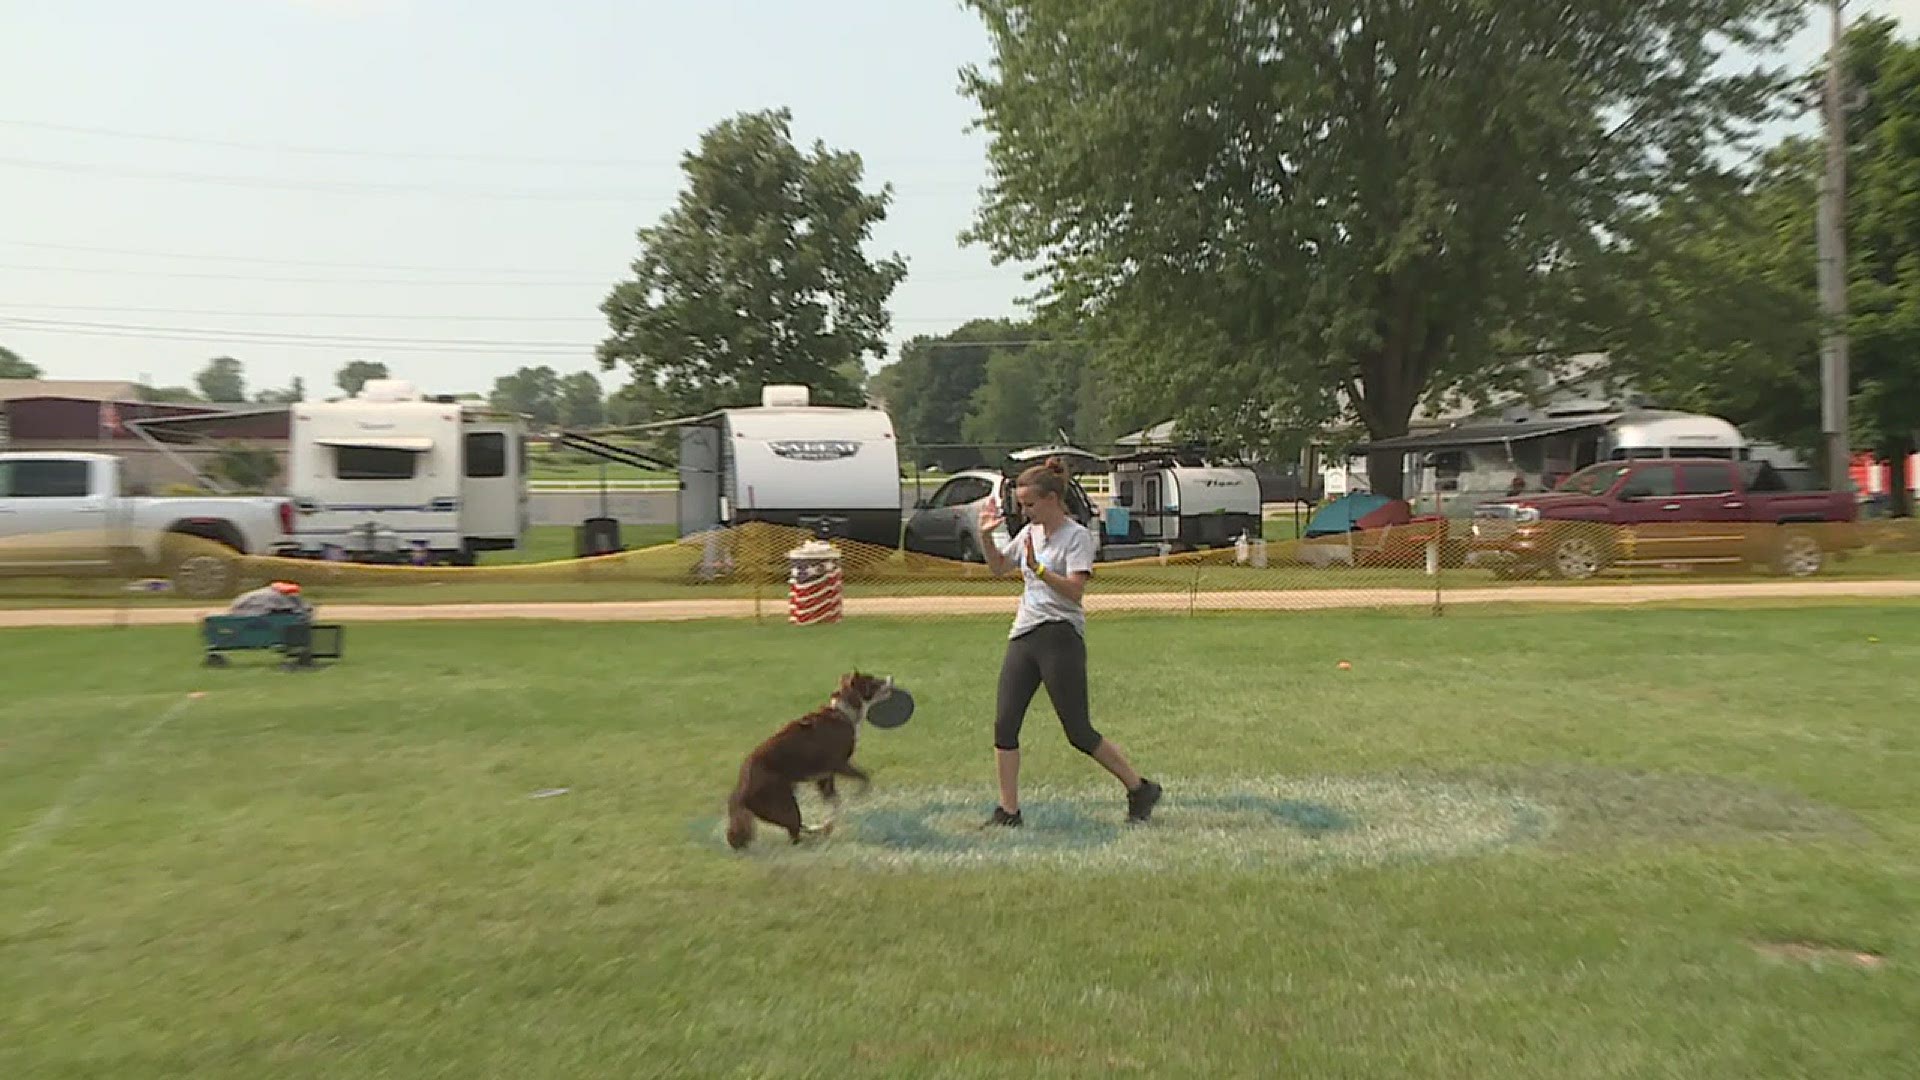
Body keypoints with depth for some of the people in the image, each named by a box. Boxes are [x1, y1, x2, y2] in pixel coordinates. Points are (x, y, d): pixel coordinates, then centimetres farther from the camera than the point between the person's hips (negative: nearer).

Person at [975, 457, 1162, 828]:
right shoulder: (1029, 533, 13)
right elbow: (998, 567, 27)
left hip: (1060, 637, -7)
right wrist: (986, 535, 13)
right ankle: (1008, 811, 8)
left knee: (1080, 733, -2)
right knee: (1004, 725, 0)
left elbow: (1075, 589, -20)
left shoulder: (1077, 536, -8)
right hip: (1023, 637, 7)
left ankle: (1140, 789, 16)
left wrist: (1038, 568, -29)